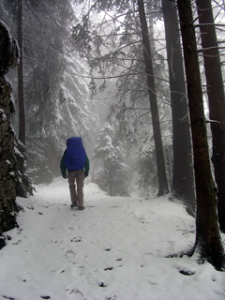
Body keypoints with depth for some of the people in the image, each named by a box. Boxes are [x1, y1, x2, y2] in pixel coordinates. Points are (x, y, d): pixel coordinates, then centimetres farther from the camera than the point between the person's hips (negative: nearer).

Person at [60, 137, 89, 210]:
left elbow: (63, 163, -1)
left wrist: (63, 173, 2)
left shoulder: (68, 151, 1)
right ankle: (80, 205, -2)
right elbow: (87, 162, 2)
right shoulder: (82, 150, 5)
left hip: (71, 171, -1)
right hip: (80, 170, 1)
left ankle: (74, 201, 7)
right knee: (80, 187, 4)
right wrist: (86, 172, 2)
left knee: (72, 186, 18)